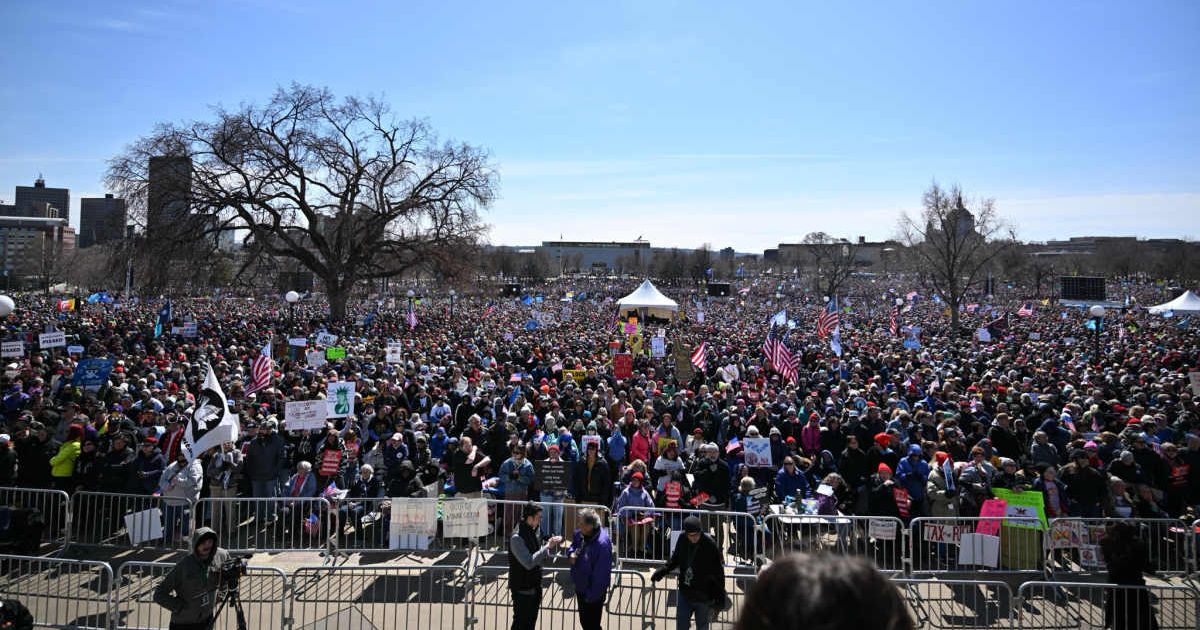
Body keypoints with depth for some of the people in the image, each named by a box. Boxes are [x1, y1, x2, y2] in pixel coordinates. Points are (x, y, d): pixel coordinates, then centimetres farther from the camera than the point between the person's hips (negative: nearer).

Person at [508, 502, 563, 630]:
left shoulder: (532, 532, 6)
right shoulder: (517, 537, -21)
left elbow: (542, 561, 10)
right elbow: (528, 563, -29)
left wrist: (552, 545, -6)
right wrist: (547, 546, -26)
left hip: (534, 588, 8)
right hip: (522, 590, -8)